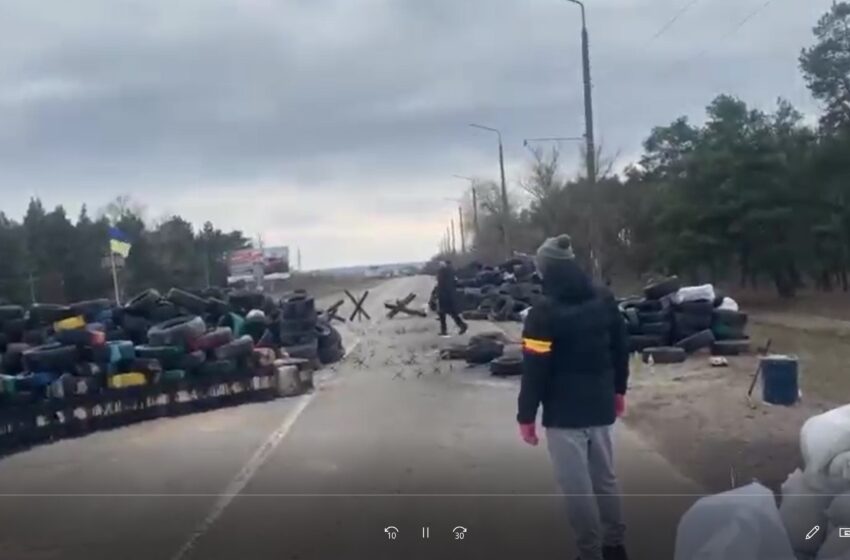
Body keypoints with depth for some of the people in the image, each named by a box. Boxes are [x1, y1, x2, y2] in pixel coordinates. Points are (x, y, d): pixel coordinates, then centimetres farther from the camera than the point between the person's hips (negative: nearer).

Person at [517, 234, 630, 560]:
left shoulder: (545, 313, -18)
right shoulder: (605, 301, 4)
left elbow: (535, 369, -17)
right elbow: (621, 349, 13)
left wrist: (526, 415, -8)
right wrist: (618, 390, 25)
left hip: (564, 414, -7)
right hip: (600, 406, 7)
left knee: (577, 487, 3)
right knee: (605, 478, 19)